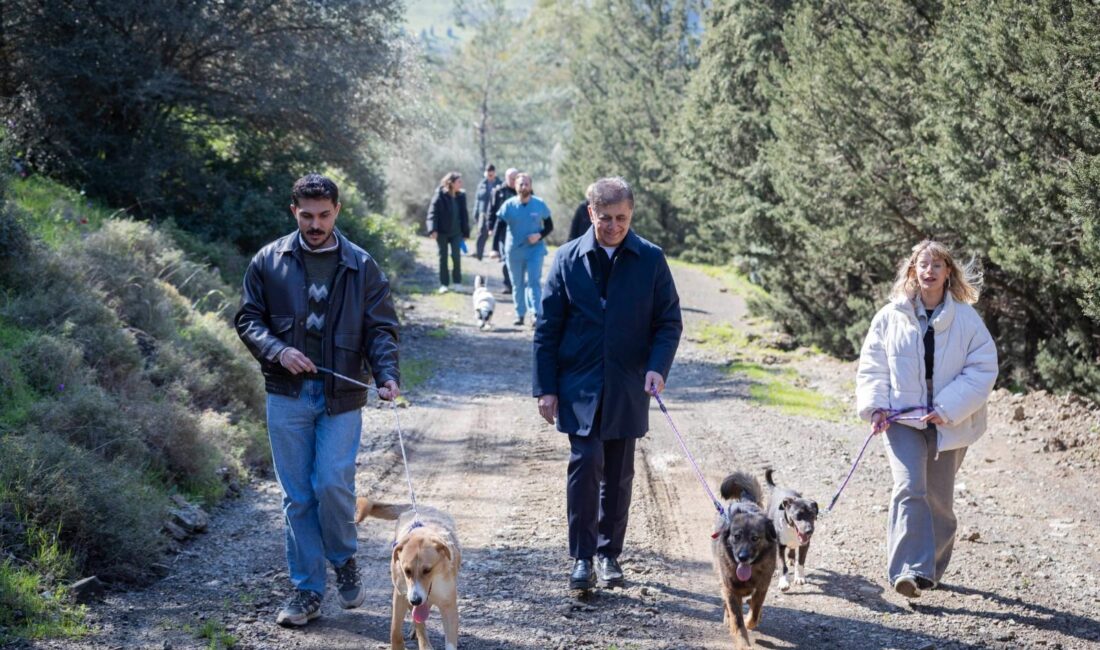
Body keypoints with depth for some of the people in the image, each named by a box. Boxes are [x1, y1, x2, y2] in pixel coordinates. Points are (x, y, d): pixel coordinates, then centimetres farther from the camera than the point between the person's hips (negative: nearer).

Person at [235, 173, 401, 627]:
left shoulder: (362, 266, 2)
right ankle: (307, 591, 14)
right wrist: (277, 351, -12)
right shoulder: (269, 261, 4)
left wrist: (387, 375, -17)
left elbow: (381, 329, 0)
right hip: (287, 397, 1)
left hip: (341, 398, -1)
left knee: (332, 485, -11)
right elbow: (248, 318, 7)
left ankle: (344, 560, 19)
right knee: (297, 497, 4)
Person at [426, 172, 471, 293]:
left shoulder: (461, 196, 3)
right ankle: (444, 284, 12)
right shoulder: (440, 196, -10)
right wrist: (433, 230, -22)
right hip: (442, 232, -2)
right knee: (443, 257, 5)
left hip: (456, 232, 2)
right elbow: (432, 213, -12)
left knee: (456, 255, -7)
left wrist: (465, 232, 8)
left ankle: (457, 281, 9)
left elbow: (464, 215, 9)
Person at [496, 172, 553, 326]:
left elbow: (549, 226, 5)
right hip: (514, 250, 2)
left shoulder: (540, 205, -4)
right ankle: (520, 314, 19)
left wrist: (539, 235, -16)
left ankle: (537, 314, -13)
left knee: (534, 281, -11)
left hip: (535, 249, -2)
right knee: (517, 284, 9)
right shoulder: (509, 205, -5)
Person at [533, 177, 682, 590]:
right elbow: (547, 328, 2)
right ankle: (582, 556, -1)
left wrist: (658, 367, -13)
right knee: (586, 464, -11)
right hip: (579, 386, -1)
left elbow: (669, 322, 4)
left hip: (627, 389, 1)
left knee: (618, 474, 8)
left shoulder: (651, 260, 1)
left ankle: (608, 553, 22)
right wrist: (546, 388, -2)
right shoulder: (568, 259, 0)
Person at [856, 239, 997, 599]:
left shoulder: (966, 318, -5)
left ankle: (931, 568, 29)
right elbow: (872, 366, 5)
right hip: (902, 418, -1)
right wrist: (875, 406, -9)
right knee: (909, 488, -19)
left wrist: (949, 409, -15)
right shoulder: (891, 317, -1)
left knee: (938, 498, 11)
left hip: (949, 422, 1)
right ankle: (910, 570, -24)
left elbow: (983, 368, -7)